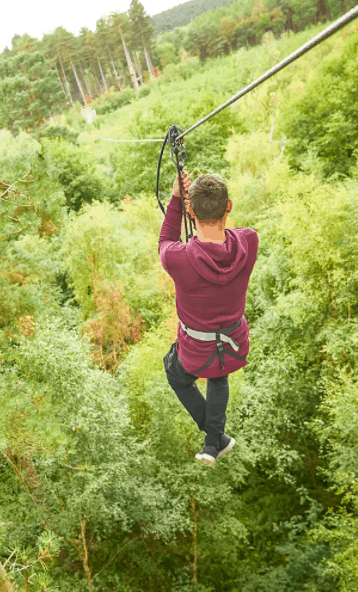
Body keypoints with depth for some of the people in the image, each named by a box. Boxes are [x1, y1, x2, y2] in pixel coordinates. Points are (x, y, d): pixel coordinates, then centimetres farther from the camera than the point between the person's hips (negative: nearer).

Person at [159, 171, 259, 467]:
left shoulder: (177, 259, -32)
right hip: (236, 348, 3)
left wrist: (176, 198, -6)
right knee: (218, 378, 39)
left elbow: (166, 243, -5)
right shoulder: (249, 242, -23)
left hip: (196, 355, -3)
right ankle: (212, 444, 41)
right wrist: (195, 191, -1)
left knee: (176, 373, 35)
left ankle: (217, 437, 42)